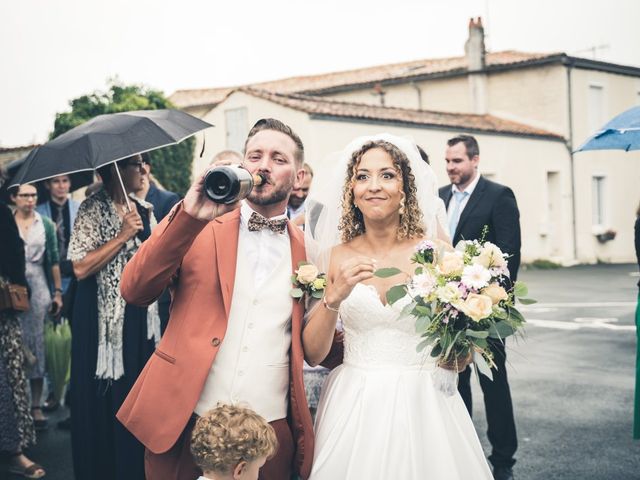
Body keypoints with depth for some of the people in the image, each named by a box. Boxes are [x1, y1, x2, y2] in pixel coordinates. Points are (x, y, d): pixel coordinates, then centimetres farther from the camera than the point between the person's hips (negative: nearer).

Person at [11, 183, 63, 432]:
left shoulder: (46, 225, 7)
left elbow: (54, 260, 8)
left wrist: (57, 292, 4)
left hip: (38, 286, 1)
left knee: (37, 344, 1)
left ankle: (36, 406, 5)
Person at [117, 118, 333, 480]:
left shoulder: (307, 249, 6)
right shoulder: (198, 226, 1)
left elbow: (314, 348, 13)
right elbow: (135, 291, -11)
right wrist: (189, 217, -20)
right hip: (183, 423, -1)